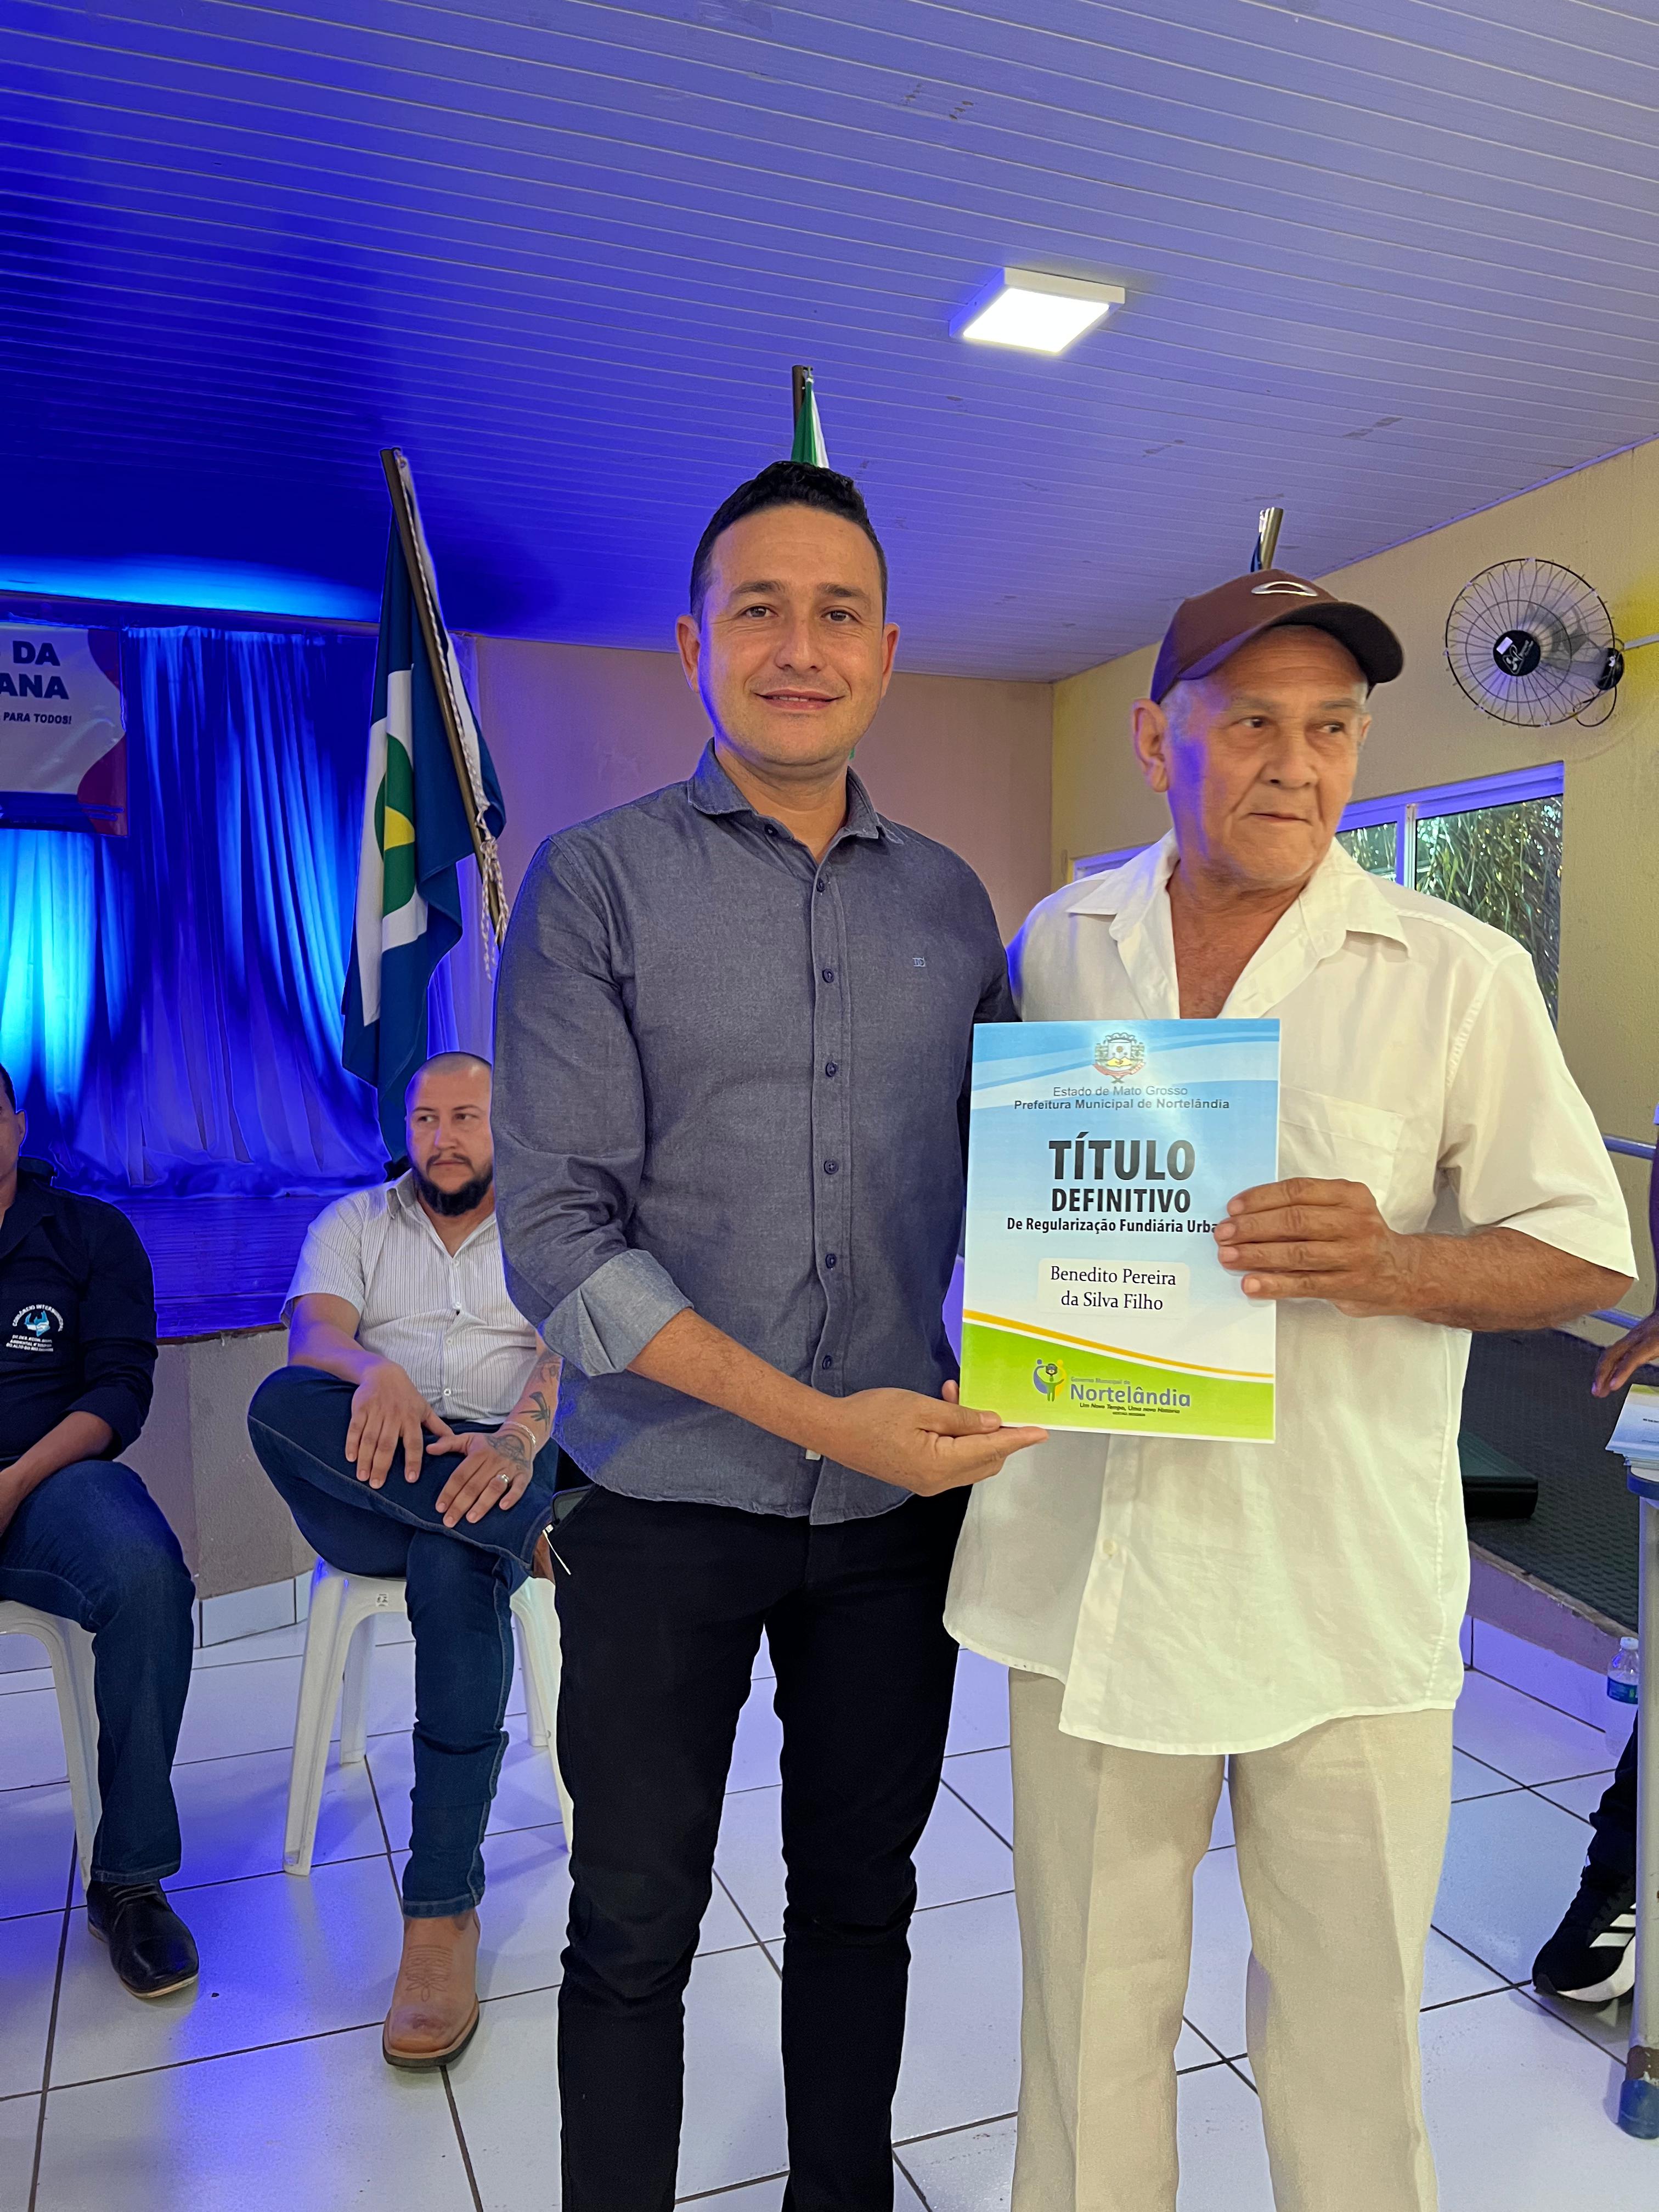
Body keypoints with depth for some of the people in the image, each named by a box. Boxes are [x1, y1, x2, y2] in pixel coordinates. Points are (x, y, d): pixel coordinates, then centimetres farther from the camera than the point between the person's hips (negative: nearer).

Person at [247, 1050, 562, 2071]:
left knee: (455, 1566, -36)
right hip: (369, 1486, 2)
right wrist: (376, 1373, -27)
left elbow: (566, 1353, -4)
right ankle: (539, 1535, -30)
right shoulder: (354, 1222, 18)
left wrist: (519, 1439, -27)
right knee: (279, 1404, -31)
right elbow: (312, 1334, -2)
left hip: (501, 1465, -1)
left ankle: (444, 1911, -29)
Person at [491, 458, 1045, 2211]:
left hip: (900, 1503, 4)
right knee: (633, 1929, 14)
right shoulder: (599, 879, -7)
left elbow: (993, 1181, 11)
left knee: (860, 1899, 20)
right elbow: (557, 1230, -14)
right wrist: (818, 1417, -20)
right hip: (667, 1501, -3)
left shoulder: (948, 900, 4)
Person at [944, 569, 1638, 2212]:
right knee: (1088, 1996, 18)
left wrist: (1389, 1266, -19)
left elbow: (1587, 1249, -1)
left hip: (1341, 1587, -2)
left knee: (1349, 2012, 14)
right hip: (1090, 1566, 3)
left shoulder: (1459, 973, -3)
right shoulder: (1057, 945, 6)